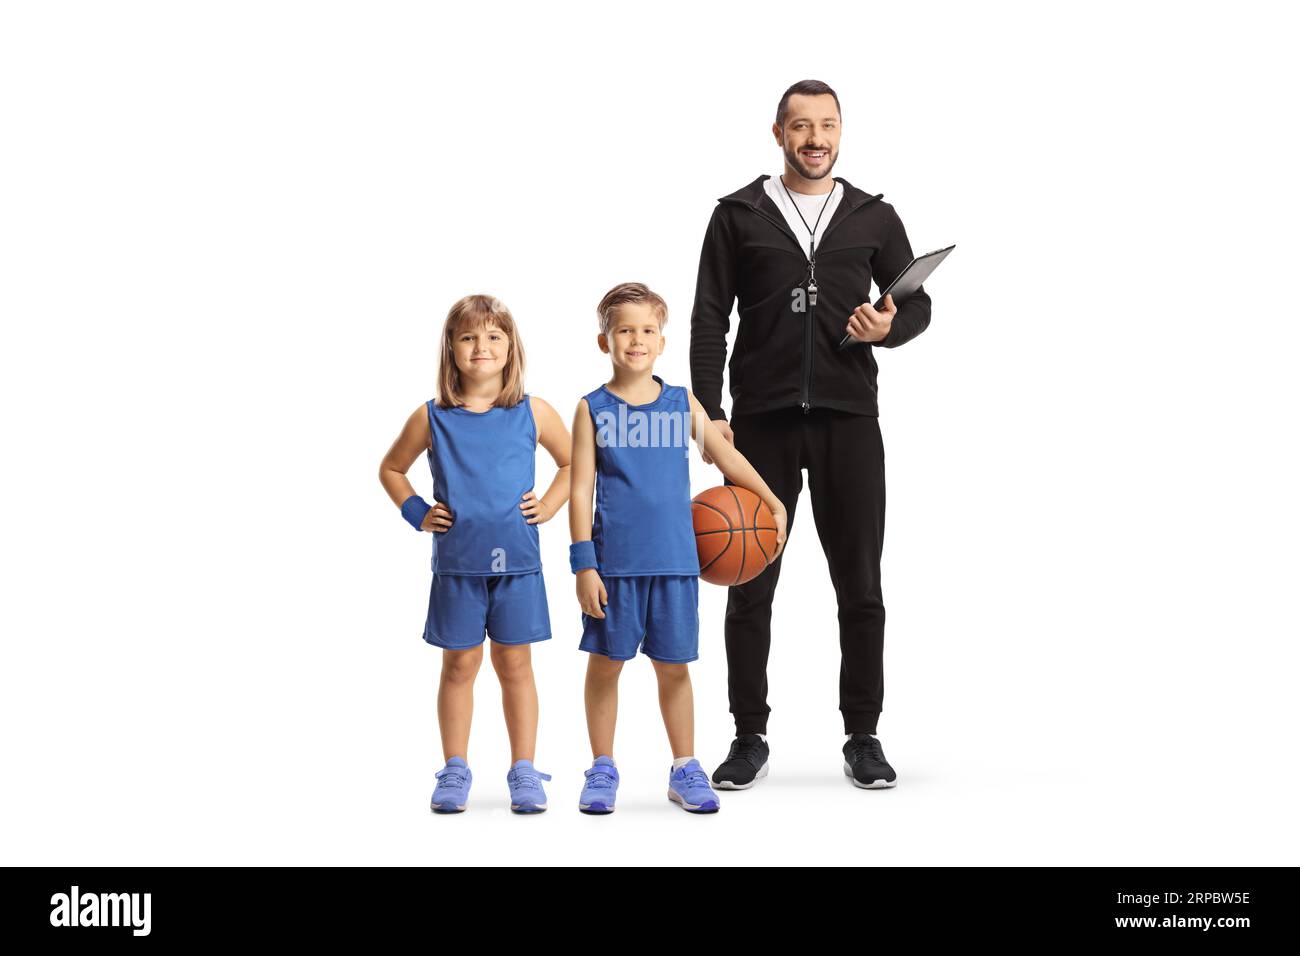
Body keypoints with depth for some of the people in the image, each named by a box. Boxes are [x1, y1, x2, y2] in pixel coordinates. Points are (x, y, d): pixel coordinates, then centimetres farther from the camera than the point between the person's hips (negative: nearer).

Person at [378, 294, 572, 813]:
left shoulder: (534, 413, 1)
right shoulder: (432, 418, 0)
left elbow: (573, 463, 15)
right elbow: (391, 469, 15)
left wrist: (548, 506, 3)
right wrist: (417, 514, 3)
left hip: (517, 560, 0)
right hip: (456, 562, 0)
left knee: (515, 663, 5)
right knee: (459, 663, 6)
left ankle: (524, 773, 13)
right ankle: (455, 772, 15)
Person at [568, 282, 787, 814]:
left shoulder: (682, 404, 6)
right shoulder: (593, 410, -1)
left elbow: (726, 455, 17)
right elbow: (580, 490, -3)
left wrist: (773, 503, 20)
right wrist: (584, 564, -9)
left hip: (674, 561, 2)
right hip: (614, 562, -2)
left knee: (673, 666, 7)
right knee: (605, 663, 6)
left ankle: (685, 769, 17)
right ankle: (602, 770, 18)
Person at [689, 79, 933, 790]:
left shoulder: (873, 217, 10)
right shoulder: (739, 215, 6)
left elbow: (918, 304, 13)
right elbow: (709, 319, 3)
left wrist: (889, 327, -11)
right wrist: (709, 414, -5)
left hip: (847, 418, 1)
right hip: (761, 419, -1)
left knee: (860, 585, 3)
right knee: (749, 585, 3)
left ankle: (863, 738, 13)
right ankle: (749, 738, 13)